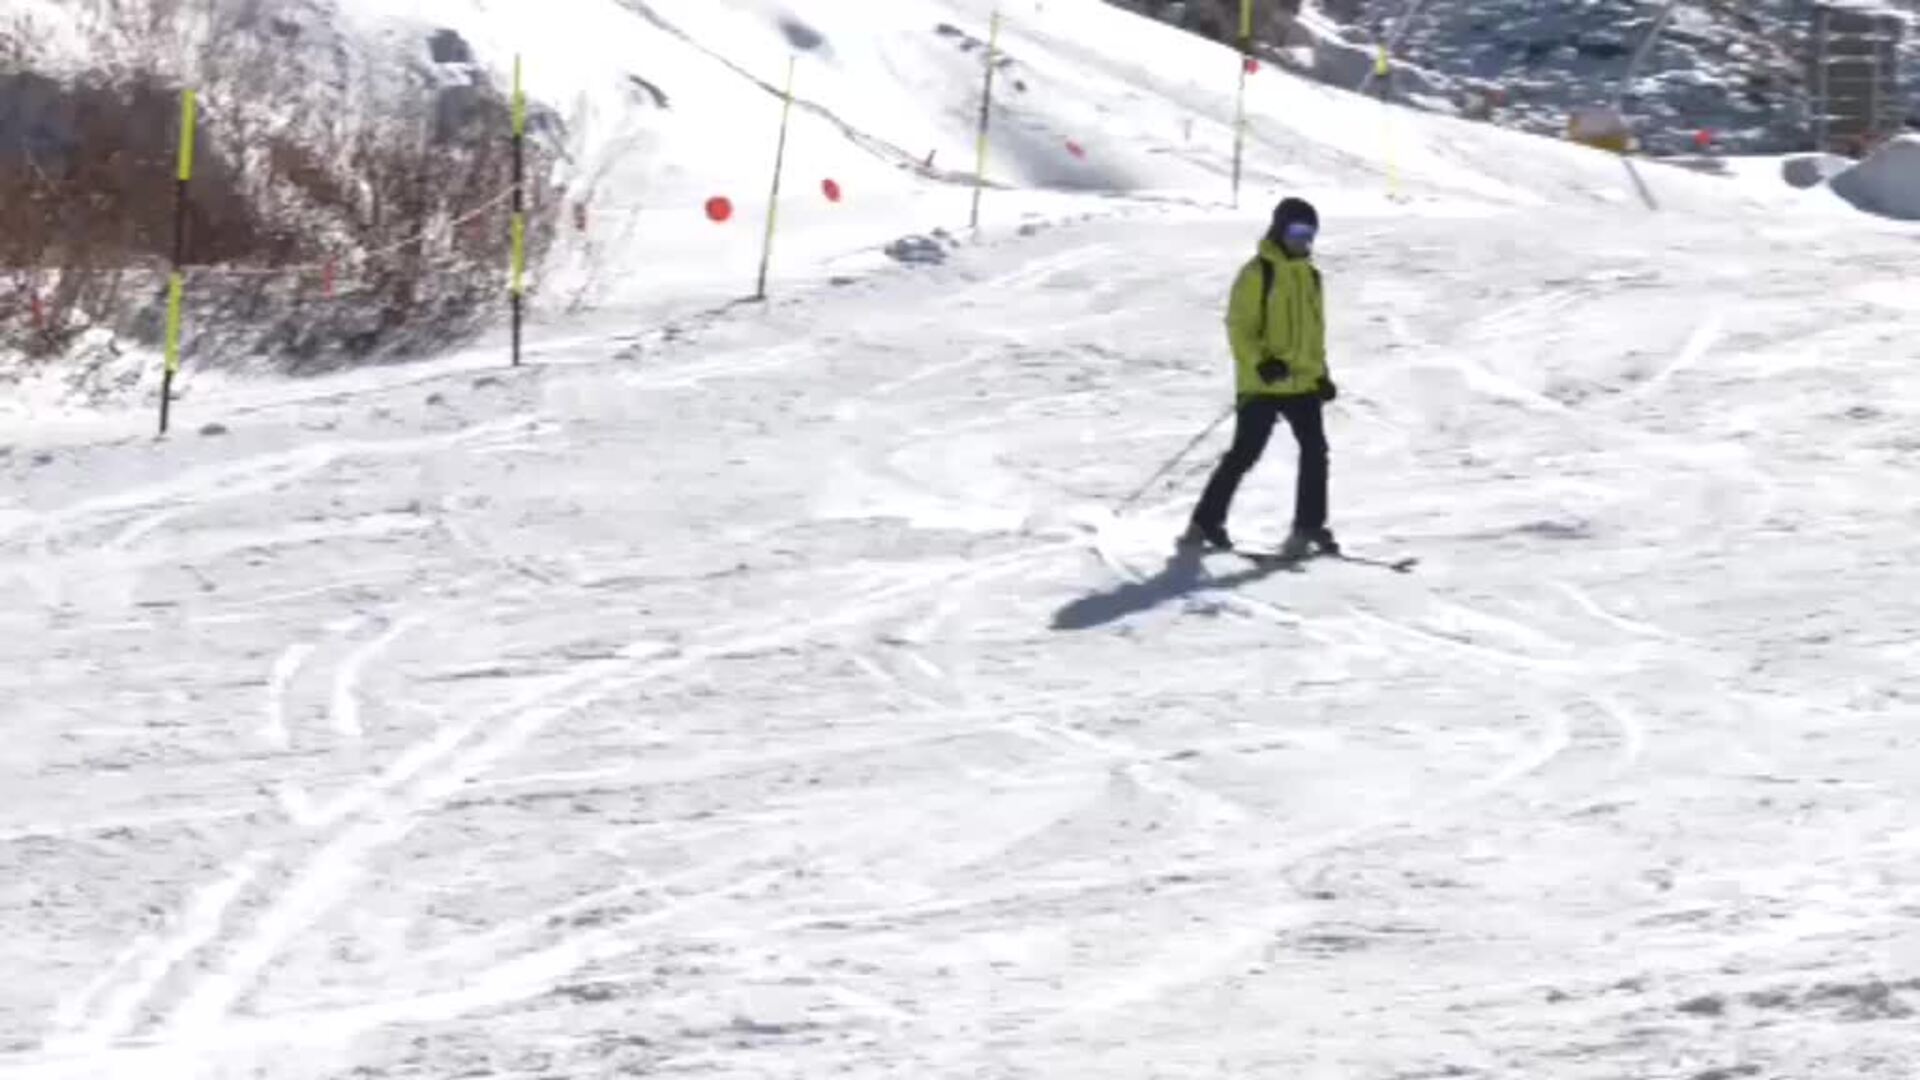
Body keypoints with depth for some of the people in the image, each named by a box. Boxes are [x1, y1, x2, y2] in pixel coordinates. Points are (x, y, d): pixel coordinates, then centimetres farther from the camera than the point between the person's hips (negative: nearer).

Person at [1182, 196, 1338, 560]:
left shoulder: (1309, 275, 13)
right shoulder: (1257, 273, -8)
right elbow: (1239, 328, -11)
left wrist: (1321, 373, 16)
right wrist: (1260, 362, -25)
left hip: (1302, 382, 6)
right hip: (1262, 384, -6)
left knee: (1315, 450, -5)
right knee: (1244, 454, -3)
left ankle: (1309, 527, 1)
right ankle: (1205, 522, 8)